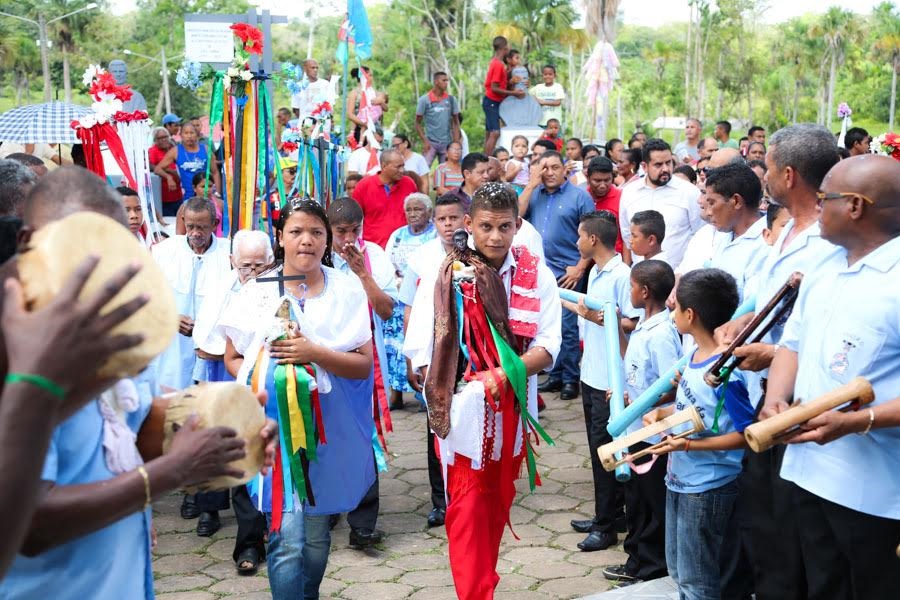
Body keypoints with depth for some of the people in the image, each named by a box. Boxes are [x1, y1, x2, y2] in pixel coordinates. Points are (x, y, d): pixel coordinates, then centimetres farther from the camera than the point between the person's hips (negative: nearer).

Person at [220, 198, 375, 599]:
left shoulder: (347, 291, 2)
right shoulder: (256, 292, 2)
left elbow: (364, 364, -2)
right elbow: (232, 358, 8)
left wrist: (314, 353, -17)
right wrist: (260, 379, -12)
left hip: (328, 427, 2)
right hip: (274, 423, -1)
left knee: (317, 535, 14)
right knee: (287, 537, -9)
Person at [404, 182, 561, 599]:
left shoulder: (535, 275, -2)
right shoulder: (444, 276, -7)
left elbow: (547, 347, -7)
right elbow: (421, 353, -8)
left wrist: (504, 374, -22)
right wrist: (456, 393, -20)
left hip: (513, 408, 3)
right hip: (462, 409, -3)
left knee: (498, 504, 18)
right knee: (467, 509, -3)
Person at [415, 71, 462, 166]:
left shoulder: (451, 99, 3)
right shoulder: (424, 100, -4)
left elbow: (455, 122, 8)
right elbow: (418, 123, 0)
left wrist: (456, 142, -1)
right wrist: (425, 141, -10)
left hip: (447, 143, 3)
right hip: (431, 142, -3)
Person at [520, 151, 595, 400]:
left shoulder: (579, 196, -1)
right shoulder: (534, 194, 12)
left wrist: (580, 268, -11)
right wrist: (532, 184, -5)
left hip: (567, 274, -5)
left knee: (567, 328, -3)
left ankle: (570, 378, 7)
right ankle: (555, 375, 21)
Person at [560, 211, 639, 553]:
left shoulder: (621, 275, -18)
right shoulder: (596, 272, 11)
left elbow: (633, 323, -22)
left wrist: (596, 318, -25)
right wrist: (565, 303, 24)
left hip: (610, 379, -10)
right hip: (591, 373, 10)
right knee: (597, 446, 16)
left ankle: (606, 527, 6)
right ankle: (604, 514, 28)